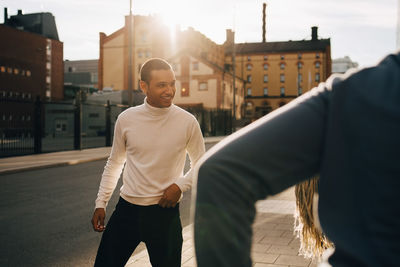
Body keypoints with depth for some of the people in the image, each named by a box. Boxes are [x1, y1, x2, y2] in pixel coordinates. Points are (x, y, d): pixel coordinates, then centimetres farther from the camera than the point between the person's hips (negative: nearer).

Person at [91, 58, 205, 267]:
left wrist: (180, 185, -11)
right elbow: (114, 163, 10)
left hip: (164, 212, -1)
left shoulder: (187, 122, -7)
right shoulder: (126, 119, -3)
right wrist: (101, 203, 8)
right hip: (126, 209, 2)